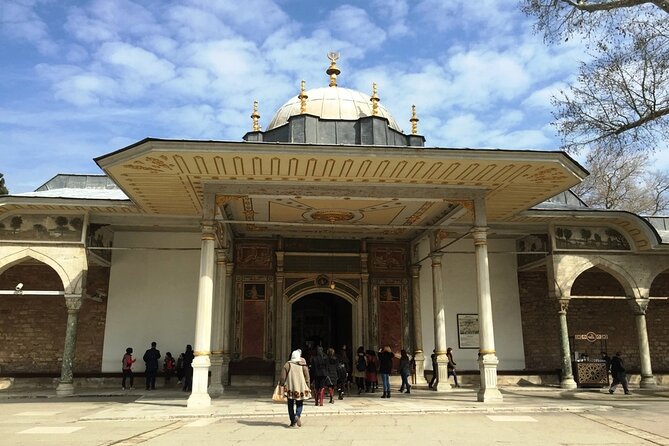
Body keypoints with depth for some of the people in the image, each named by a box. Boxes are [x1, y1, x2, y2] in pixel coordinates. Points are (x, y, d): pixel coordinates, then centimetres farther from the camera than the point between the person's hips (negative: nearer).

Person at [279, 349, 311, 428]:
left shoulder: (287, 364, -1)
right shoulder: (303, 365, 1)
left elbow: (282, 377, -3)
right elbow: (307, 377, 3)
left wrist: (281, 384, 8)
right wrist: (307, 388, 10)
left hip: (290, 388, 0)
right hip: (300, 388, 0)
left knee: (291, 405, 10)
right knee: (299, 404, 11)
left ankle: (292, 421, 9)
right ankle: (297, 415, -17)